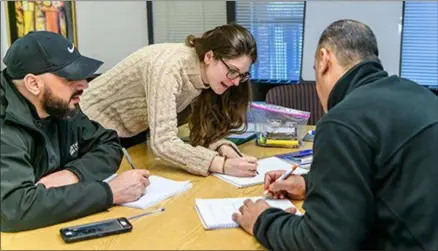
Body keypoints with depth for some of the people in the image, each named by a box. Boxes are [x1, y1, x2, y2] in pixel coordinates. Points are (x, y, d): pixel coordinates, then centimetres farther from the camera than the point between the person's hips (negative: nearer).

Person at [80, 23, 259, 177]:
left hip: (131, 135, 7)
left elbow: (203, 130, -9)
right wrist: (223, 165, -47)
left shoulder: (204, 74, -13)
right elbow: (162, 142, -42)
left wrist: (224, 149, -29)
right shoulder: (169, 68, -35)